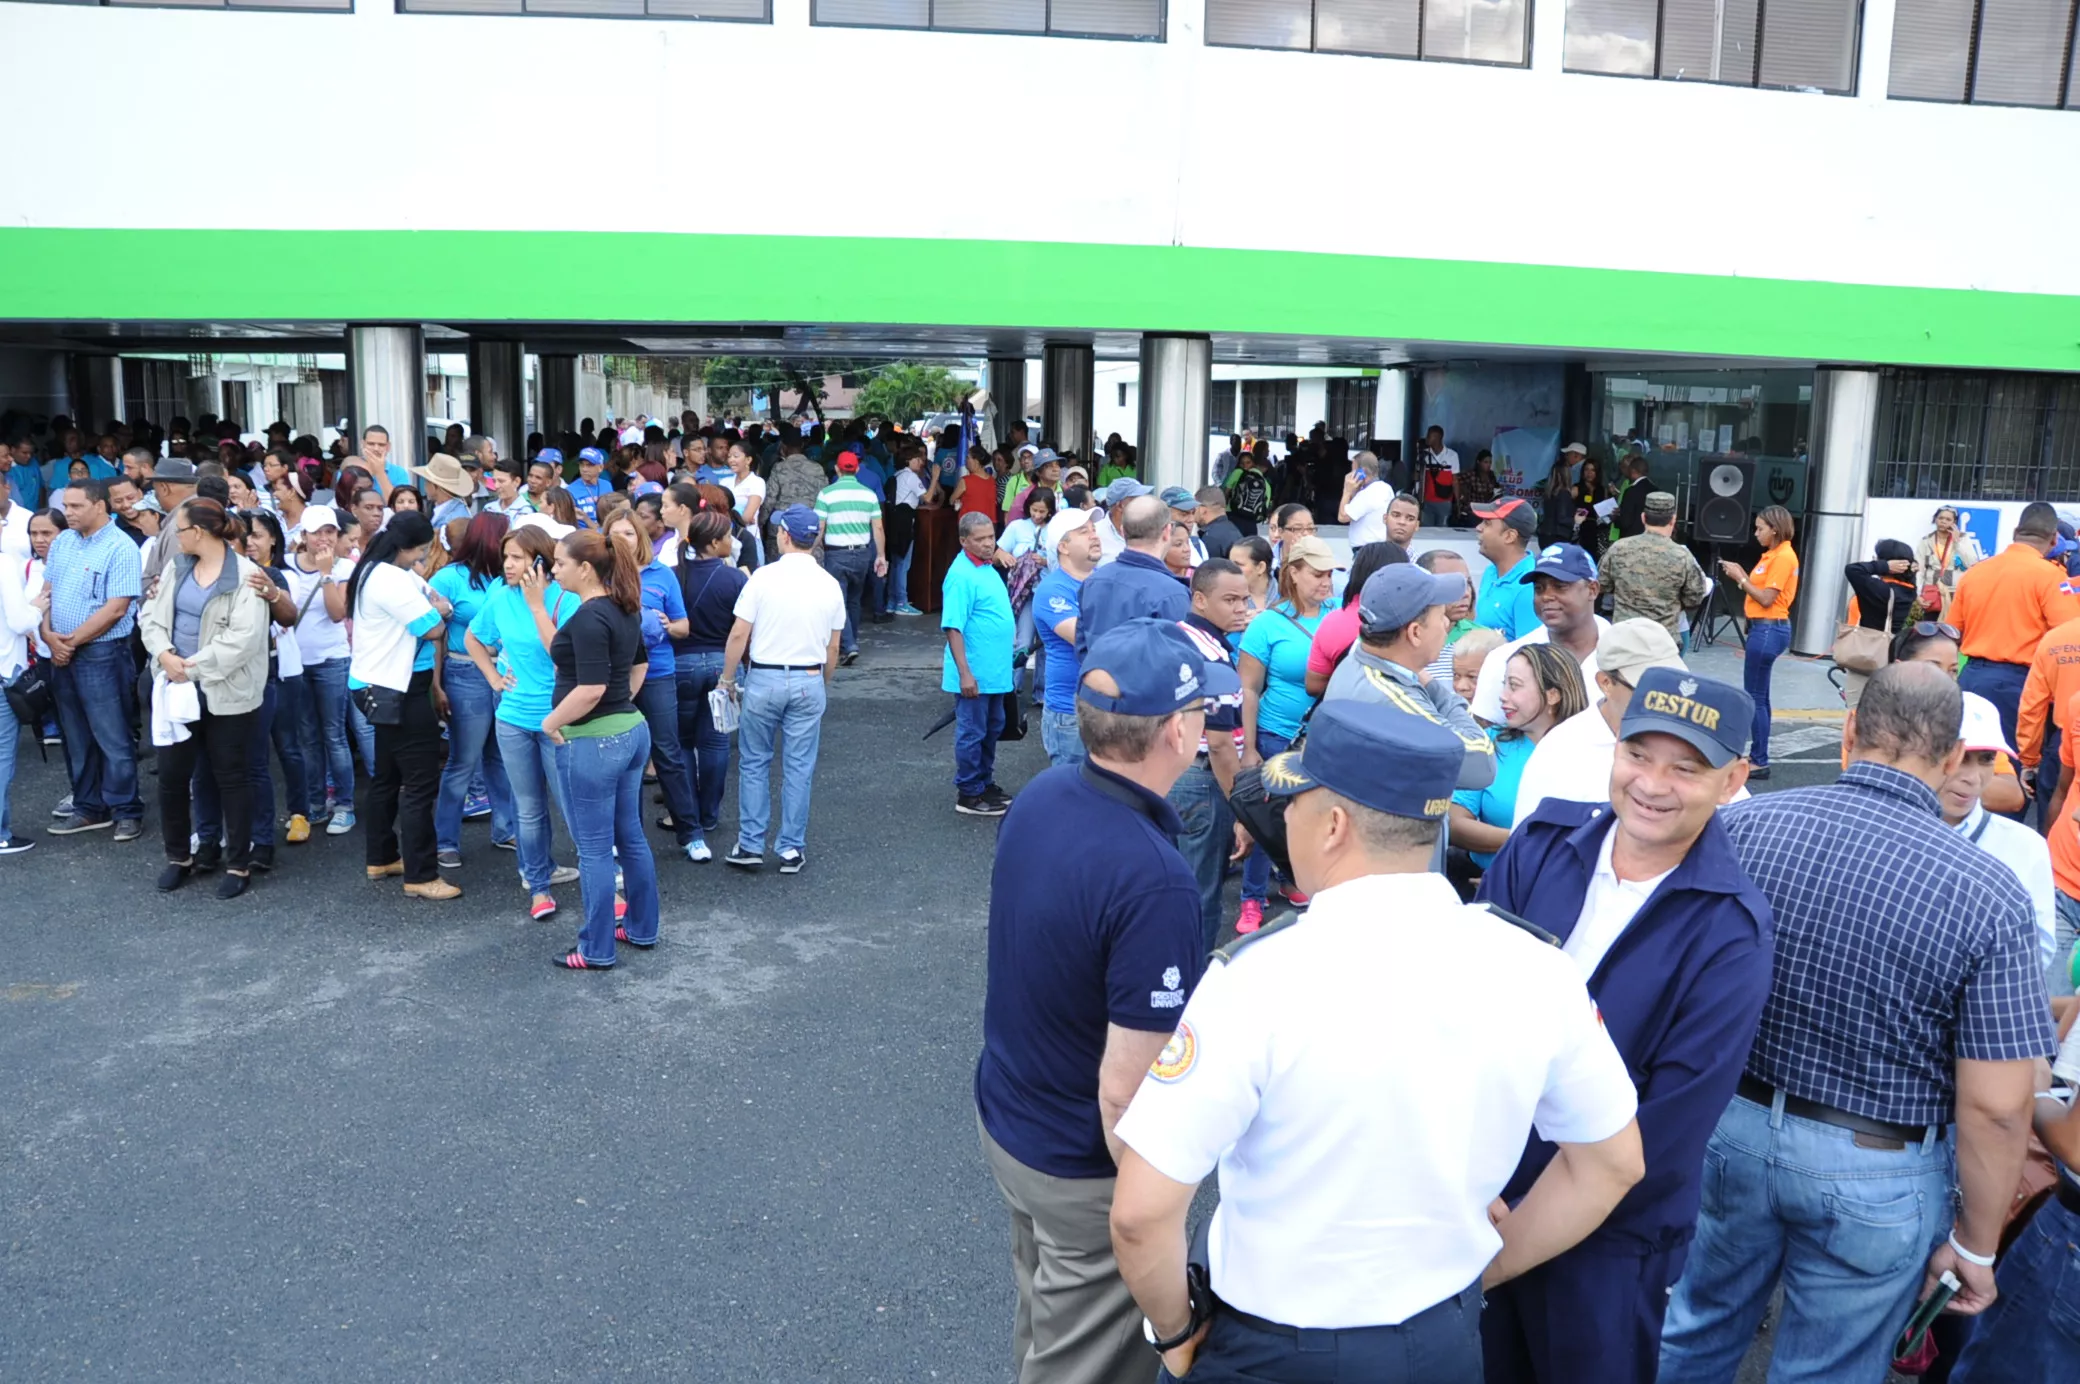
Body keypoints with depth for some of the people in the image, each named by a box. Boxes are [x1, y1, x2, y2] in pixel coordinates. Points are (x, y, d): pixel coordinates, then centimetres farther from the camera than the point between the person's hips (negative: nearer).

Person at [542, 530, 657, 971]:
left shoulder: (589, 617, -21)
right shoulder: (624, 609, 7)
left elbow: (591, 688, -26)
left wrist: (551, 721, -13)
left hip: (592, 743, -9)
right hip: (631, 730, 9)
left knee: (594, 848, 2)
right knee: (631, 838, 18)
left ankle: (597, 951, 13)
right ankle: (642, 930, 30)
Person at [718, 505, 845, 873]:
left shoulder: (763, 577, -9)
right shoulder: (830, 585, 1)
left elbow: (739, 635, -9)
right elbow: (832, 648, 7)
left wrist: (727, 679, 3)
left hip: (764, 679, -2)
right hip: (809, 681, 2)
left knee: (754, 763, 11)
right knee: (800, 767, 8)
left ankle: (750, 845, 13)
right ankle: (792, 849, 13)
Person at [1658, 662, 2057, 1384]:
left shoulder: (1741, 823, -13)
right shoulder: (1989, 896, -19)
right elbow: (1995, 1107, -16)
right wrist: (1977, 1244, -1)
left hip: (1730, 1128, 2)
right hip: (1875, 1175, -2)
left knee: (1699, 1325, 24)